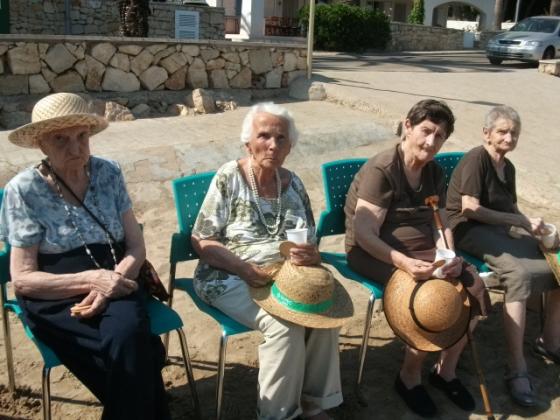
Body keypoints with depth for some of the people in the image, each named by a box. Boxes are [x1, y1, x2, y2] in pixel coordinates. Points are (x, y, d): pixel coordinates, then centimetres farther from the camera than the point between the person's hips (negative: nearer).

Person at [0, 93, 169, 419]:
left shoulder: (109, 173, 2)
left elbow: (136, 247, 2)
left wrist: (109, 285, -18)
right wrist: (92, 278, -20)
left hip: (115, 285, 3)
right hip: (55, 299, -2)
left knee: (127, 337, -30)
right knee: (134, 349, -28)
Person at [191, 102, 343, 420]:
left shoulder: (293, 183, 5)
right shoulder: (229, 179, -9)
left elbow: (310, 242, 8)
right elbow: (201, 241, -10)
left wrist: (312, 255, -18)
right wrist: (247, 269, -23)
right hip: (231, 277, -4)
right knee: (286, 325, -28)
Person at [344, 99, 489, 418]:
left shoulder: (434, 172, 8)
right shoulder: (381, 170, -18)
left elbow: (440, 224, 7)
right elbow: (364, 234, -25)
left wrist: (449, 256, -15)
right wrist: (404, 263, -39)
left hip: (421, 250, 8)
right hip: (376, 254, -8)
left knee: (475, 286, -9)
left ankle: (446, 369, 12)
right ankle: (410, 377, -1)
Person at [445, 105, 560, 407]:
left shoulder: (508, 167, 15)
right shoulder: (476, 159, -11)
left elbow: (511, 210, 18)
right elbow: (470, 209, -19)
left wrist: (534, 226, -3)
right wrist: (521, 222, -15)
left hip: (499, 230, 8)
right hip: (469, 230, -8)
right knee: (519, 274, -33)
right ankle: (516, 370, -30)